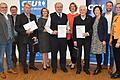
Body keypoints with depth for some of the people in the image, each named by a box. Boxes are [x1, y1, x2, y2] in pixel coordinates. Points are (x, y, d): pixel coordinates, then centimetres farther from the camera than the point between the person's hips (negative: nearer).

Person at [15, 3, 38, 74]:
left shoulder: (33, 16, 9)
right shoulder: (20, 17, -4)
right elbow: (17, 28, -9)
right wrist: (25, 32, -19)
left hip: (32, 37, 4)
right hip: (23, 38, -4)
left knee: (33, 52, 12)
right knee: (24, 53, 4)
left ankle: (31, 65, 30)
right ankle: (25, 67, 18)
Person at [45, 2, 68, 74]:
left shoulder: (65, 16, 8)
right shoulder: (51, 16, -2)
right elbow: (47, 26, 0)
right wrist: (52, 32, -14)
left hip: (63, 37, 3)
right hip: (54, 37, -2)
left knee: (63, 52, 11)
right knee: (54, 52, 7)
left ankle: (63, 66, 28)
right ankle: (54, 67, 23)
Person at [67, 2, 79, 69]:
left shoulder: (78, 15, 0)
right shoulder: (67, 15, 9)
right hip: (69, 35, 3)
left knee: (74, 49, -3)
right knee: (70, 49, 11)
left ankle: (74, 63, 5)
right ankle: (72, 61, 24)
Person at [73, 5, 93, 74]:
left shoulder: (90, 18, 3)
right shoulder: (76, 18, 3)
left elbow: (92, 28, 2)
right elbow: (74, 30, 2)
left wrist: (88, 33, -18)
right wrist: (74, 40, -4)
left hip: (87, 39, 0)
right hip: (78, 39, 0)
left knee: (87, 54, 8)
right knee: (78, 54, 6)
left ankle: (86, 68, 21)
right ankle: (78, 68, 20)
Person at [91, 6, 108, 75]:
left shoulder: (103, 19, -7)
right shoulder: (93, 19, 10)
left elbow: (105, 30, -9)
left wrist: (104, 40, -14)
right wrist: (91, 37, 7)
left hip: (100, 39, -5)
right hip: (94, 38, 6)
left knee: (99, 53, -3)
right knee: (96, 53, 8)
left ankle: (98, 68, 9)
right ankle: (99, 66, 21)